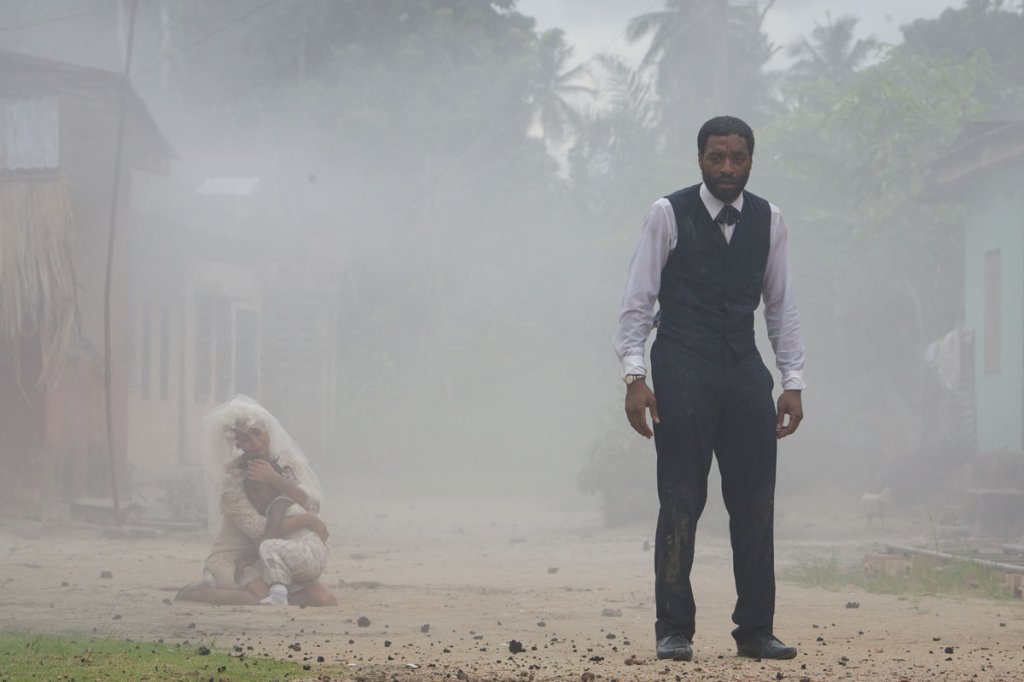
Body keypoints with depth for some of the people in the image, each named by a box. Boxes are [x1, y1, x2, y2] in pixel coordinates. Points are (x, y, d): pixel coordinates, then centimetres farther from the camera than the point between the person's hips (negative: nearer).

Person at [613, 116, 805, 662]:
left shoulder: (768, 220, 10)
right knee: (680, 503, -4)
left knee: (755, 504, 2)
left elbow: (781, 307, 15)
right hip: (682, 371, -4)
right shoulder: (668, 215, -1)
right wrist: (634, 376, -12)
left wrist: (792, 382, 8)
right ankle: (674, 631, 3)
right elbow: (637, 302, -2)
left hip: (744, 372, 4)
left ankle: (755, 631, 10)